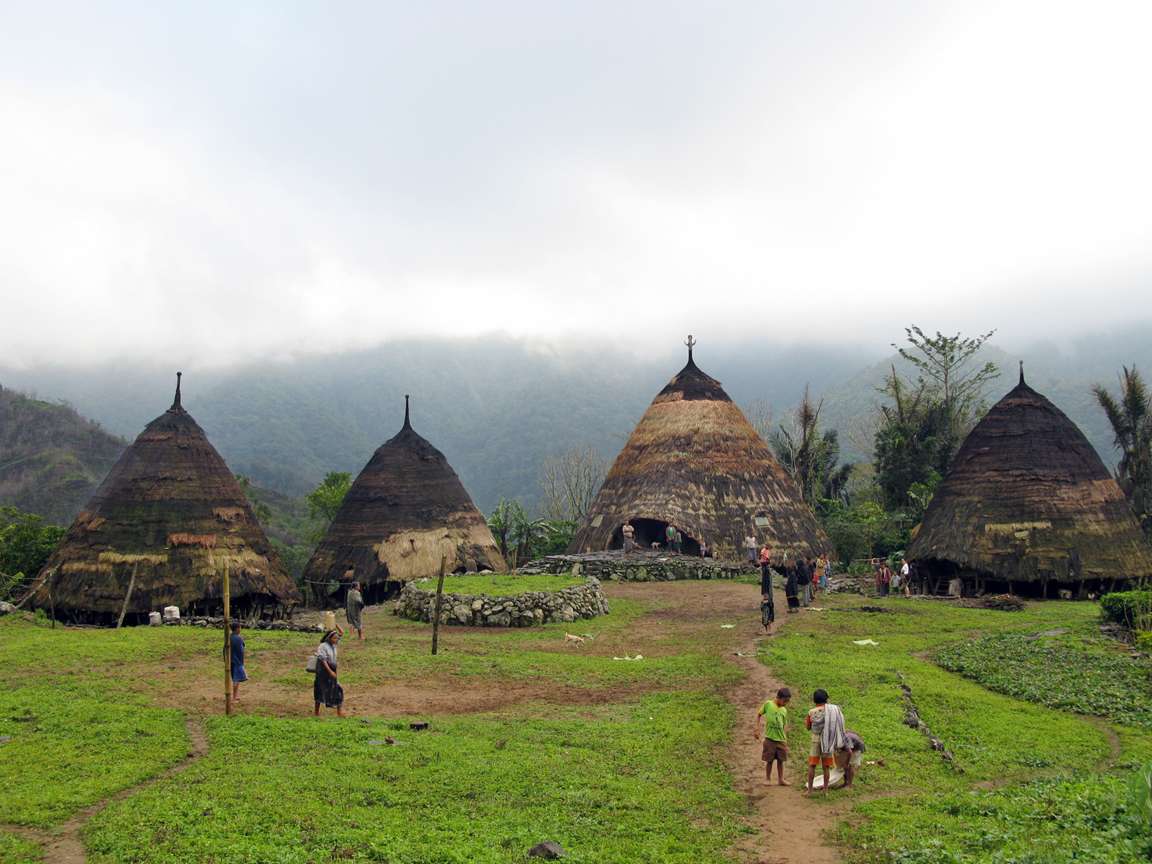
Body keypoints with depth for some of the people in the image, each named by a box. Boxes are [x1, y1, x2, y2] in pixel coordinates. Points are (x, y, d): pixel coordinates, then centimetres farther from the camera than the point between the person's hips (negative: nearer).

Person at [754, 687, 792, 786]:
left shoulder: (784, 711, 6)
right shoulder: (768, 704, -6)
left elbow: (784, 726, 13)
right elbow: (758, 715, 4)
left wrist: (786, 740, 12)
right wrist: (757, 729, -4)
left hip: (781, 739, 3)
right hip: (770, 738, -3)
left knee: (780, 760, 9)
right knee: (769, 760, 4)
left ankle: (780, 779, 21)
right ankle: (768, 779, 17)